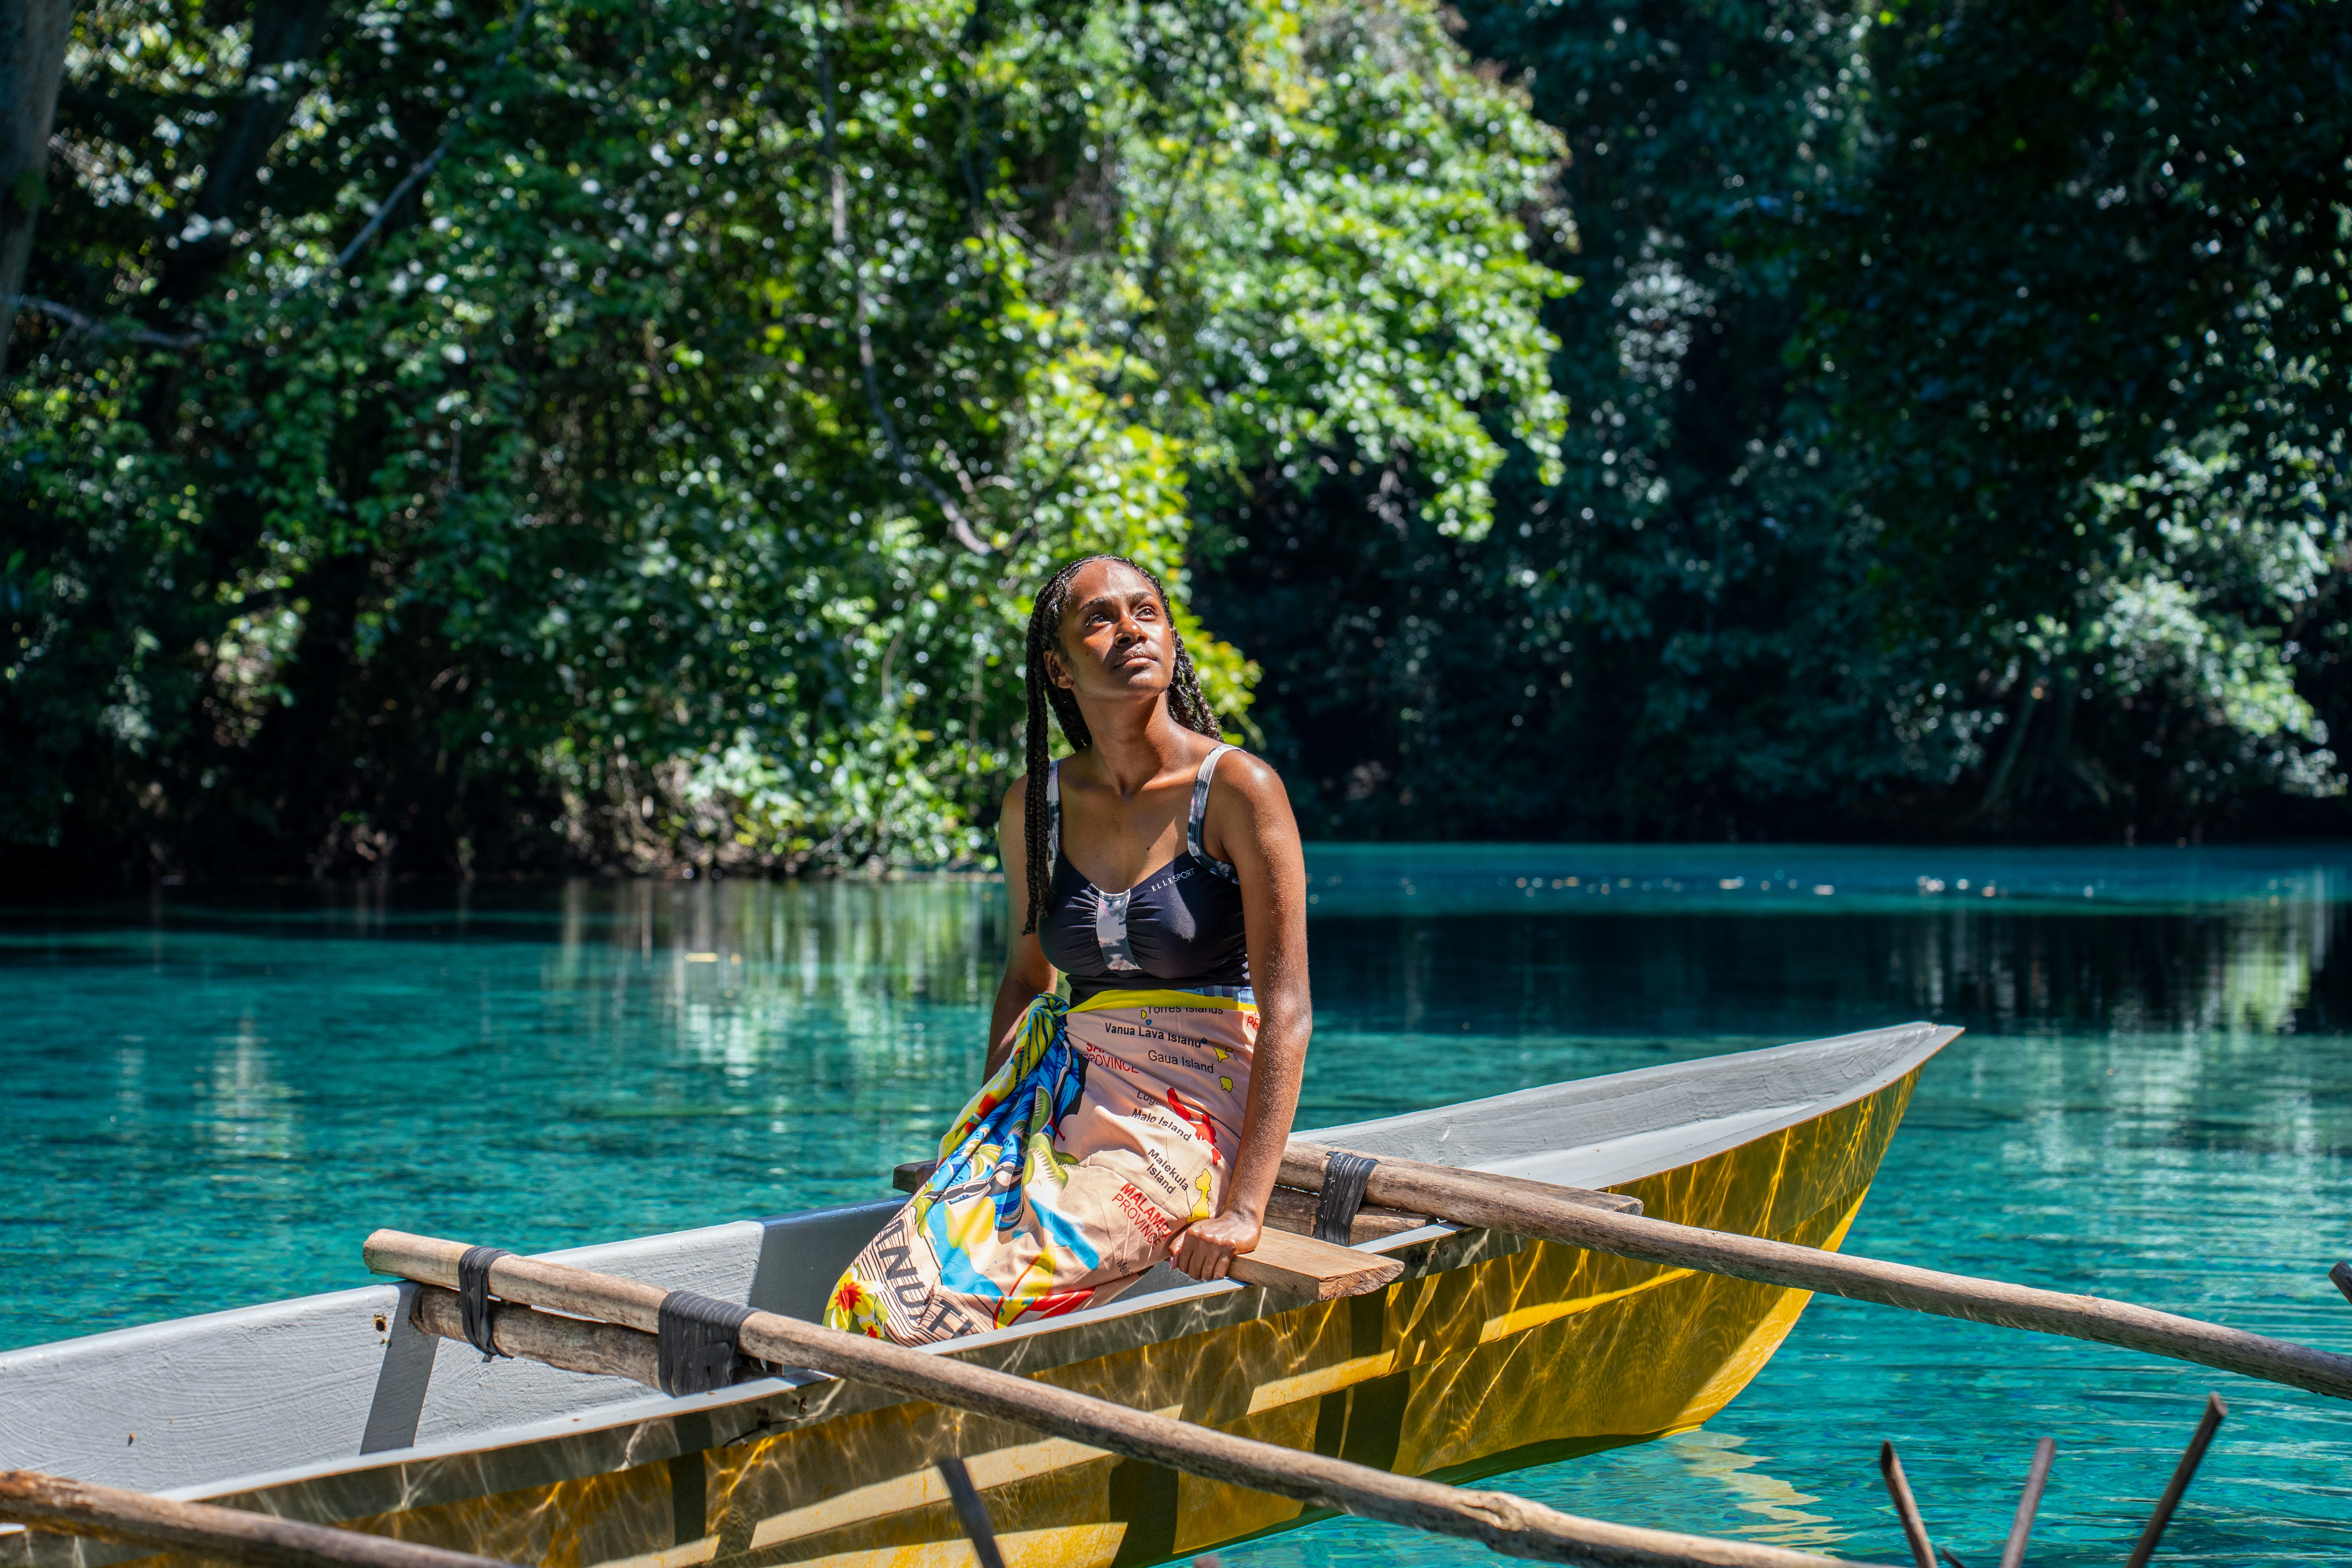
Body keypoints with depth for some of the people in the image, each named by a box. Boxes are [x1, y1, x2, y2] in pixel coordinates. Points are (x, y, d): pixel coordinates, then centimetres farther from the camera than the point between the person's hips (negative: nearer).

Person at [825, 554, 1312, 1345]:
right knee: (871, 1296, -20)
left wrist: (1243, 1210, -20)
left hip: (1185, 1123, -5)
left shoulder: (1238, 791, -10)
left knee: (962, 1304, -27)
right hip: (1057, 1092, 5)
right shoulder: (1035, 805, 6)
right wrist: (979, 1137, 11)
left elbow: (1288, 1013, -13)